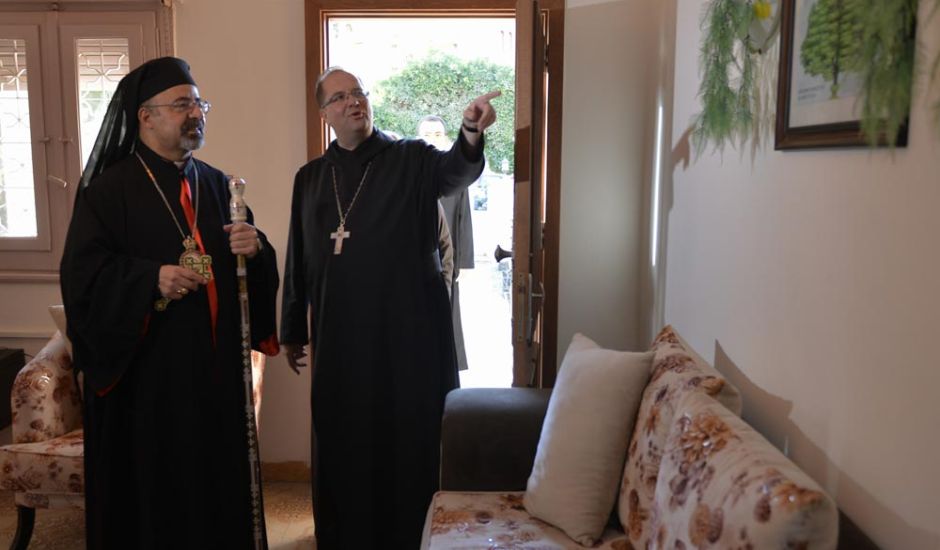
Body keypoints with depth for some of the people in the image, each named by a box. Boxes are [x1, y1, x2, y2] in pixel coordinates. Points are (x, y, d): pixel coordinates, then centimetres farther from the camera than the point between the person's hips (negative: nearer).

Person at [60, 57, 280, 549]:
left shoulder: (216, 185, 11)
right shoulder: (108, 188, -4)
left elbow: (249, 267, 14)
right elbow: (81, 271, -11)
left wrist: (254, 247, -9)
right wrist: (152, 279, -24)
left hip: (214, 364, 5)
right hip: (145, 369, -4)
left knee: (216, 476, 11)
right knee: (151, 481, 4)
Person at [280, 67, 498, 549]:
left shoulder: (411, 159, 0)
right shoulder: (310, 178, 10)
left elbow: (456, 170, -23)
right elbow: (298, 261, 12)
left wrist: (471, 132, -45)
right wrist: (293, 331, 13)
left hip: (409, 330, -3)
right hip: (339, 337, 3)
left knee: (412, 443, 4)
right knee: (342, 447, 12)